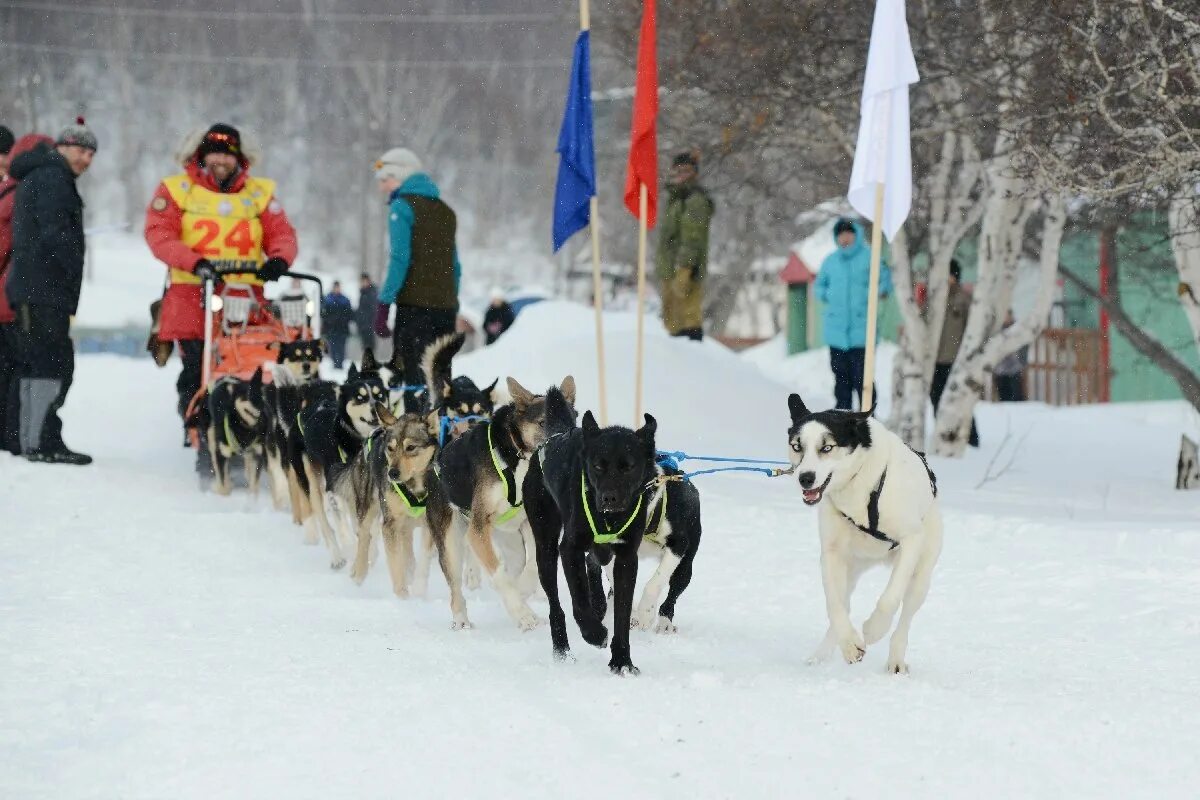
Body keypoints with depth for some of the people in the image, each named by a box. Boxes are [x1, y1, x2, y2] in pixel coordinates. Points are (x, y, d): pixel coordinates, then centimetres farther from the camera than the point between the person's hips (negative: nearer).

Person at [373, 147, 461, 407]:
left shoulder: (402, 208, -4)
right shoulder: (444, 211, 18)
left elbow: (400, 259, -13)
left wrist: (384, 303, -13)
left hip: (415, 304, -7)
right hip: (445, 305, 7)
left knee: (413, 377, -8)